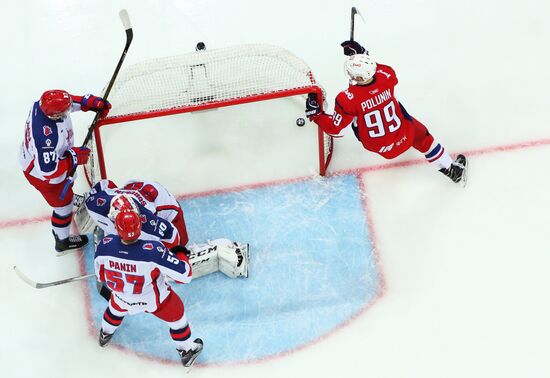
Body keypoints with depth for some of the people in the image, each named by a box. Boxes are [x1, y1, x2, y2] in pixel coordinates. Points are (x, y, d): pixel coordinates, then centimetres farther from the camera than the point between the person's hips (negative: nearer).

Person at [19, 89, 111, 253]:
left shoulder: (43, 104, -26)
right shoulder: (46, 137, -47)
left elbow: (69, 101, -3)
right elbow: (48, 170, -39)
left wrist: (92, 102, -13)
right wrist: (74, 158, -28)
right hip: (41, 173, -8)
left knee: (68, 182, 37)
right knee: (64, 203, 17)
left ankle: (69, 198, 71)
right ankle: (63, 241, 43)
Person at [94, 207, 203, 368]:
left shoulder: (105, 245, -30)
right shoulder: (154, 251, -41)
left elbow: (101, 275, -8)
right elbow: (185, 275, -34)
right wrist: (180, 253, -15)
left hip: (122, 297, 3)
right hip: (154, 300, -3)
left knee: (116, 307, 38)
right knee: (176, 314, 26)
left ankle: (105, 334, 65)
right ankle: (187, 351, 46)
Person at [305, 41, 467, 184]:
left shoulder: (347, 99, -31)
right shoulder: (387, 77, -21)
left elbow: (334, 128, -19)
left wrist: (314, 113, -8)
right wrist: (363, 55, 4)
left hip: (377, 147, -1)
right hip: (404, 137, 1)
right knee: (423, 137, 30)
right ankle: (453, 170, 40)